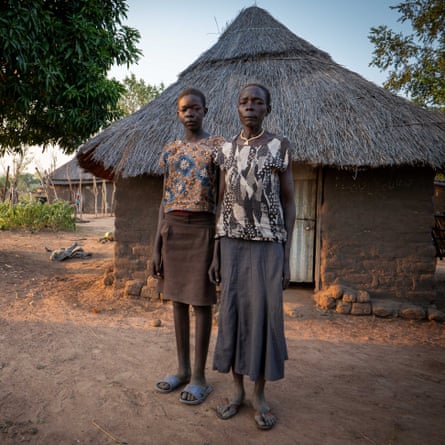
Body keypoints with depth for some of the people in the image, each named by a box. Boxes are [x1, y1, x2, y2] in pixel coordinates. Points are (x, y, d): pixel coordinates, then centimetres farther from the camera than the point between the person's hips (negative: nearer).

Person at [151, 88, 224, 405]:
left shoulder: (218, 146, -1)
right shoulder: (171, 151, 12)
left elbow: (222, 197, -4)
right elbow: (165, 200, 11)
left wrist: (221, 241, -11)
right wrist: (157, 246, 8)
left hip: (201, 228, -5)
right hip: (173, 228, 5)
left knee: (201, 301, 1)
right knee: (179, 299, 11)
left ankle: (199, 376, 15)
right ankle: (182, 368, 26)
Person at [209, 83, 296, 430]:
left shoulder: (280, 147, 0)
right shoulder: (227, 150, 9)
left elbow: (288, 203, 0)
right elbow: (222, 204, 10)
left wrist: (287, 257, -5)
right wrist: (216, 253, 6)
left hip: (268, 244, -3)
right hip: (233, 243, 3)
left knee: (265, 315, 0)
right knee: (233, 313, 5)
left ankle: (259, 394, 18)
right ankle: (237, 390, 21)